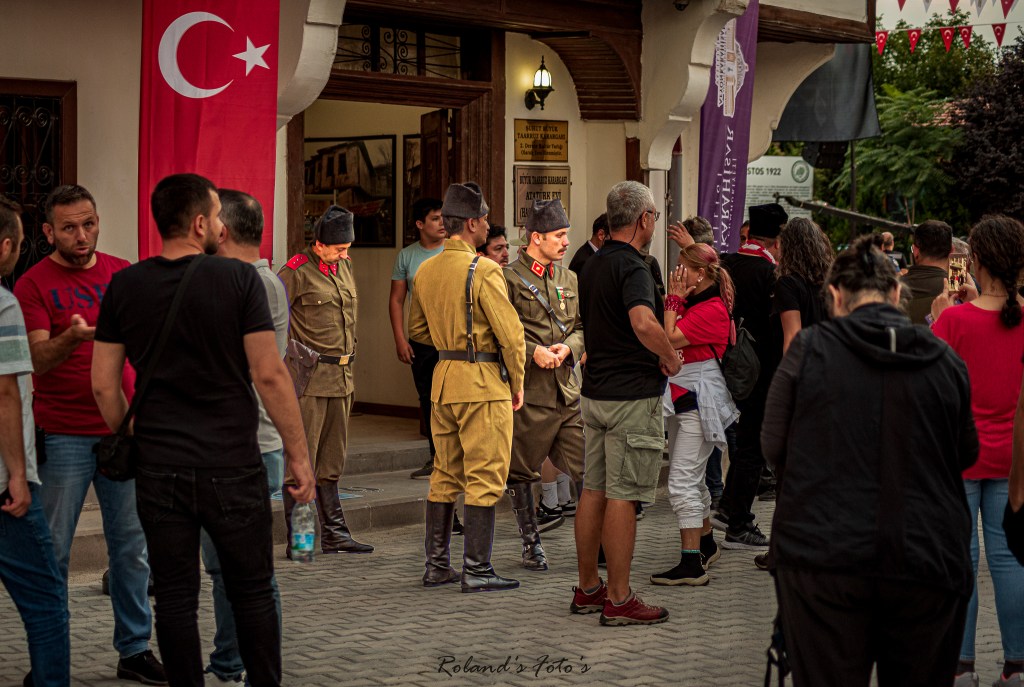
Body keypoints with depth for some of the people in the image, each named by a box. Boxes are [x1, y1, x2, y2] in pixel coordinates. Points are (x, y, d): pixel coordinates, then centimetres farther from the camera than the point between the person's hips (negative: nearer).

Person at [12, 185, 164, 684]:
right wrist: (71, 338, -35)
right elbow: (37, 360, -14)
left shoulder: (123, 273, 9)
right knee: (52, 551, 1)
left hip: (124, 430, 4)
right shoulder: (34, 284, -4)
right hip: (62, 437, -4)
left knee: (132, 546, 9)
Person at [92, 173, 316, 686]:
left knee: (175, 597, 9)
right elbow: (269, 376, -10)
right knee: (252, 593, 10)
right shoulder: (238, 278, -8)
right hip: (232, 466, -2)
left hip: (158, 470, 3)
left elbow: (103, 385, 5)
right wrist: (298, 454, -2)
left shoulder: (125, 286, 2)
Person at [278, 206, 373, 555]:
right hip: (310, 379, -8)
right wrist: (288, 363, -11)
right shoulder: (296, 272, -11)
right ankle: (297, 540, 1)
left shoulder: (344, 266, 13)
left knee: (331, 462, 14)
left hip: (340, 378, 8)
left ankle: (334, 534, 20)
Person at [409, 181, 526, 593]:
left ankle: (437, 565, 19)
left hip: (442, 380, 7)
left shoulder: (425, 271, 9)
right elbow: (510, 334, -16)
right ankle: (477, 571, 1)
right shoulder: (484, 271, -14)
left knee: (445, 476, 14)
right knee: (484, 479, -1)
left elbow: (417, 330, 21)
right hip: (483, 383, -7)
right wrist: (516, 383, -4)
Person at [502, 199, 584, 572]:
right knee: (521, 472, 5)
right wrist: (533, 351, -16)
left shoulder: (569, 279, 15)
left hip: (567, 390, 5)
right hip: (528, 391, -5)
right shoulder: (509, 279, -4)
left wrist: (567, 348, -5)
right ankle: (531, 544, 18)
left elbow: (582, 327, 16)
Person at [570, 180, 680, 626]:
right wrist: (671, 358, -18)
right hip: (632, 396, -9)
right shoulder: (631, 267, -16)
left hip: (595, 392, 9)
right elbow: (644, 323, -35)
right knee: (622, 496, -5)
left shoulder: (593, 265, 13)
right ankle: (618, 601, 0)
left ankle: (588, 589, 21)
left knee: (594, 490, 13)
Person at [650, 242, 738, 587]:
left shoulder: (713, 309, -16)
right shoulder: (691, 304, 13)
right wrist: (675, 300, 5)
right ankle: (706, 544, 36)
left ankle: (692, 564, -13)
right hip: (682, 400, 10)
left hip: (699, 402, -10)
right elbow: (667, 341, 8)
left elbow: (670, 340, -22)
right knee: (691, 478, 20)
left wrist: (674, 300, -13)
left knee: (682, 481, -14)